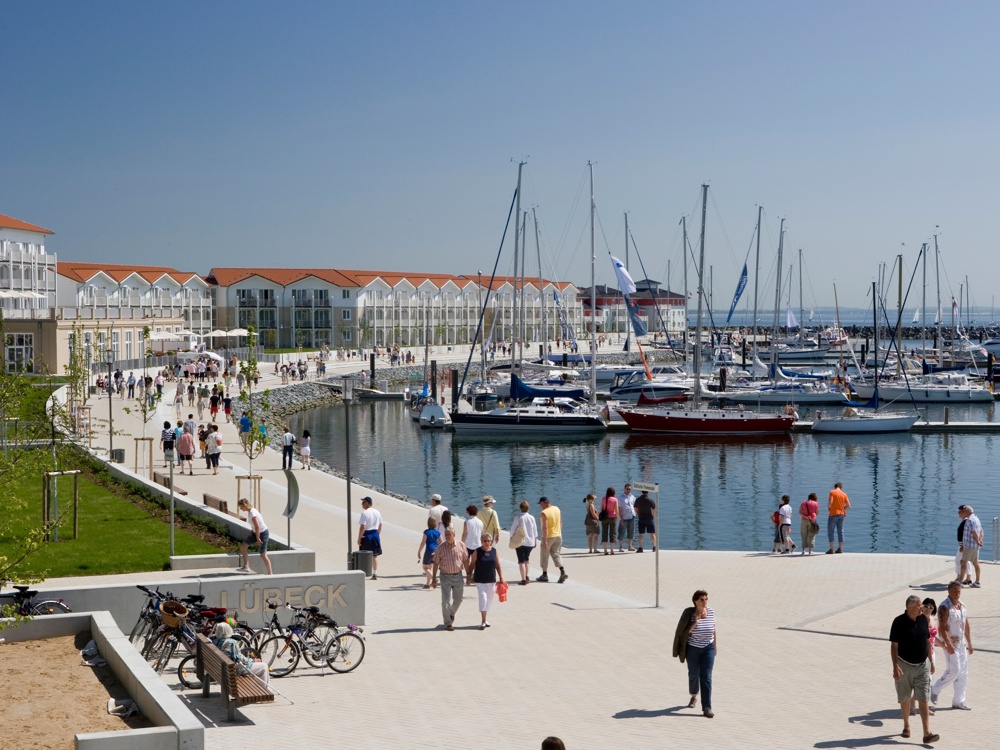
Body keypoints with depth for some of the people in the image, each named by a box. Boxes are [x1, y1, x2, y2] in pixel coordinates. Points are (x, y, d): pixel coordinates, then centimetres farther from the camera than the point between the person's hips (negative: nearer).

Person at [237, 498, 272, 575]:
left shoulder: (252, 514, -27)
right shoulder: (250, 510, 2)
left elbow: (257, 527, -26)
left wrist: (257, 538, -20)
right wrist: (251, 531, 4)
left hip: (263, 533, -10)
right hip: (256, 532, 10)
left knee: (263, 555, -4)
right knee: (242, 546, 9)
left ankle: (270, 574, 5)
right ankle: (246, 566, 17)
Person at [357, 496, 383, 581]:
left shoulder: (364, 513, -16)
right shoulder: (377, 512, 7)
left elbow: (362, 527, -19)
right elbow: (380, 525, 13)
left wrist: (359, 539, -14)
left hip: (366, 535, -6)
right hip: (375, 535, 6)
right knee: (374, 555, 12)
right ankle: (375, 574, 14)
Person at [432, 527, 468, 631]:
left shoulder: (461, 546, -3)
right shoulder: (441, 547, -7)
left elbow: (465, 561, 6)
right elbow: (436, 563, -2)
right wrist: (434, 579, -3)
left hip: (458, 576, 2)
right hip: (445, 576, -2)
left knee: (458, 599, 13)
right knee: (446, 600, -4)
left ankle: (452, 613, 43)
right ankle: (448, 624, 3)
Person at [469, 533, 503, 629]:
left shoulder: (494, 552, 2)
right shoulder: (477, 552, -6)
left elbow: (498, 566, 7)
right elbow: (472, 565, 0)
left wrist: (501, 578, 3)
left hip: (491, 581, 4)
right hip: (480, 581, -4)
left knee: (489, 601, 12)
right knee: (483, 598, -14)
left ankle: (484, 619, 27)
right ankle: (483, 621, -10)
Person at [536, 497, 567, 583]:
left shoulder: (544, 513, -19)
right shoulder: (557, 509, 4)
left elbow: (545, 527, -24)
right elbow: (560, 523, 11)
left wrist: (544, 540, -23)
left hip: (549, 537, -6)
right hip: (558, 536, 6)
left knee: (545, 555, 8)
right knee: (555, 554, 14)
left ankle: (544, 575, 15)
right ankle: (563, 572, -2)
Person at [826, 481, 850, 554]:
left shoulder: (832, 492, -7)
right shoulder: (844, 494, 5)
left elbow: (830, 502, -20)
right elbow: (848, 505, 2)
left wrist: (828, 508, 0)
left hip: (833, 514, -5)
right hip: (841, 514, 5)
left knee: (830, 531, 2)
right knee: (840, 531, 12)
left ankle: (831, 549, -3)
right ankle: (840, 548, 9)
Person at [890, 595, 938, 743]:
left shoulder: (923, 619, 1)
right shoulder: (899, 622, -13)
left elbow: (927, 640, 12)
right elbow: (894, 645, -12)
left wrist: (930, 661, 15)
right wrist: (895, 666, -19)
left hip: (922, 665, 3)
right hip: (904, 666, -3)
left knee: (923, 700, -4)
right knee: (904, 698, 11)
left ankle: (927, 733, -8)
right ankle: (906, 726, 31)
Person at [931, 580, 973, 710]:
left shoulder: (962, 606, 10)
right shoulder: (944, 607, -15)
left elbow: (966, 626, 17)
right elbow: (942, 627, -20)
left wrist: (969, 644, 16)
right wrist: (948, 645, -26)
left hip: (961, 643, 8)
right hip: (950, 643, -8)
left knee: (963, 672, 7)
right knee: (954, 669, -15)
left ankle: (958, 701, 14)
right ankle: (935, 690, 2)